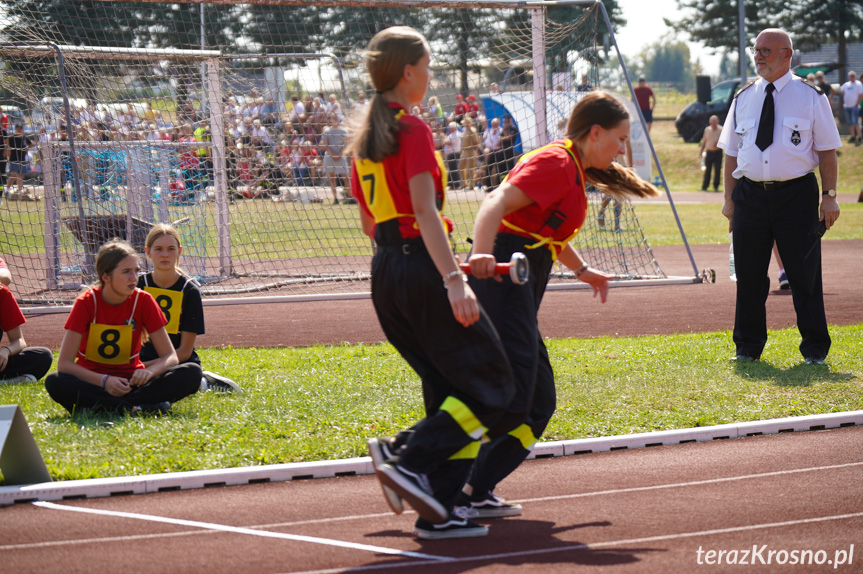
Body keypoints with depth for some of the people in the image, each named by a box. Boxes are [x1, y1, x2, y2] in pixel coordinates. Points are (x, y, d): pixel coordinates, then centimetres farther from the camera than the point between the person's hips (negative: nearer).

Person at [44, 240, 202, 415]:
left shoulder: (143, 301, -3)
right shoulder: (86, 302, -9)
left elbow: (170, 356, -3)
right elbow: (64, 363, -15)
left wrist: (150, 371, -26)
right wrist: (104, 381, -30)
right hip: (92, 381, -2)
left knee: (192, 373, -22)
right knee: (55, 382, -35)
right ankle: (143, 408, -38)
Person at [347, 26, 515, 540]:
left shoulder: (365, 137, 16)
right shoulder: (413, 130, -10)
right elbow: (424, 212, -20)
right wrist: (453, 278, -26)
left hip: (384, 268, 9)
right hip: (420, 263, -9)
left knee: (449, 389, 11)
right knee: (492, 385, -5)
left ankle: (439, 511, 2)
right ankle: (406, 460, -19)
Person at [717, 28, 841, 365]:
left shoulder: (811, 97, 1)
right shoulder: (743, 99, 10)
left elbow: (827, 150, 0)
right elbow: (731, 152, 13)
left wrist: (829, 196, -7)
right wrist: (730, 198, 7)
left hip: (797, 194, -3)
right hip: (750, 194, 3)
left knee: (804, 275, 1)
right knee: (749, 275, 6)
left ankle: (815, 349, 11)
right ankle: (748, 347, 18)